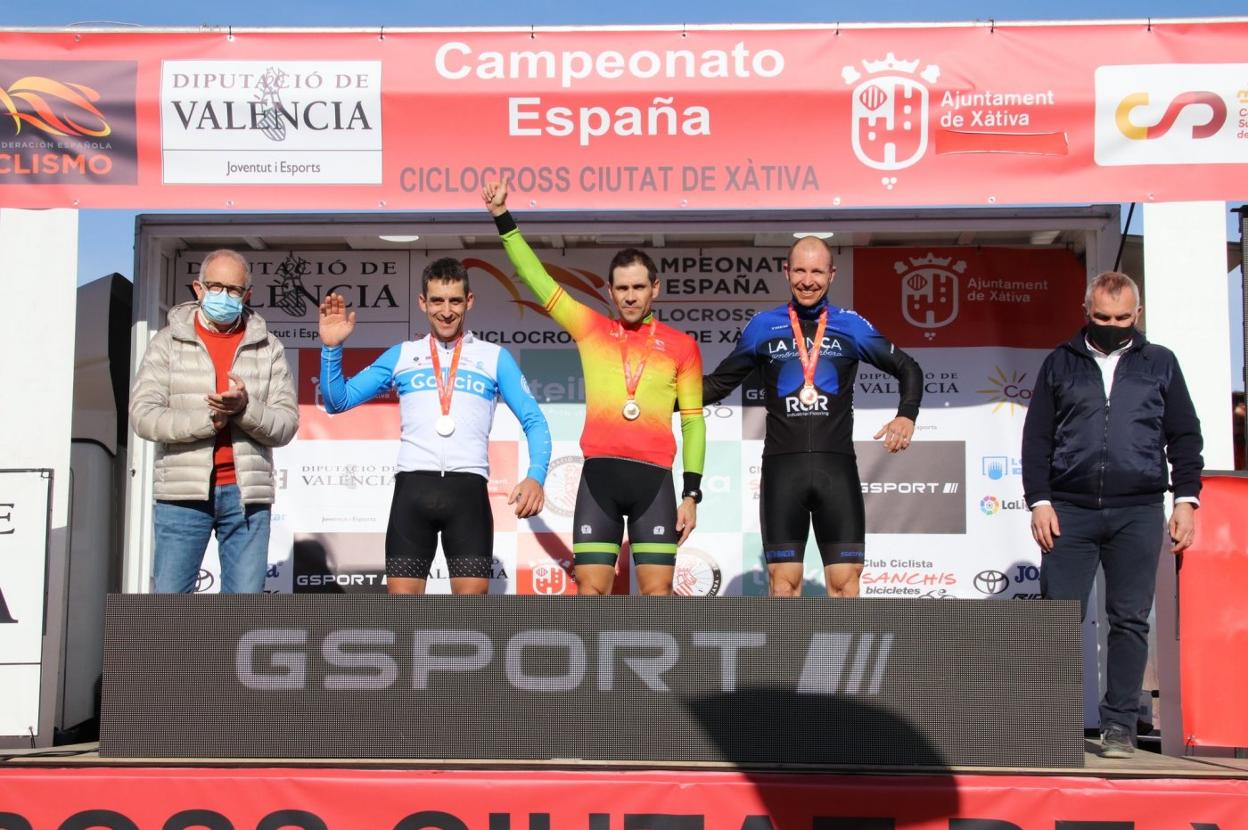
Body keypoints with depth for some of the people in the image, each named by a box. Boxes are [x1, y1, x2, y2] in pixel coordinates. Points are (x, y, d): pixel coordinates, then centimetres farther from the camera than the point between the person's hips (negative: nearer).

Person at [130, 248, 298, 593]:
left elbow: (285, 425, 2)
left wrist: (245, 408, -18)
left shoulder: (268, 348, 9)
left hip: (247, 493, 1)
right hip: (183, 493, -1)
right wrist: (209, 419, -16)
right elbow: (143, 415, -5)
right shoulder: (168, 342, 6)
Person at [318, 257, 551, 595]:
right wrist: (332, 348, -1)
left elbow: (534, 422, 8)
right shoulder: (400, 355, 15)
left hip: (468, 490, -1)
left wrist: (535, 476, -10)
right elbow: (338, 401, 15)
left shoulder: (495, 357, 12)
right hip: (412, 488, 1)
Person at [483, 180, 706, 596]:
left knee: (657, 590, -1)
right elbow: (537, 278, 14)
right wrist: (503, 220, 11)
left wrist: (691, 492, 3)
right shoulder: (590, 329, 12)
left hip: (655, 477, -1)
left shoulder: (681, 345, 9)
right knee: (591, 588, -1)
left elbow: (693, 420, 9)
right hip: (599, 473, 1)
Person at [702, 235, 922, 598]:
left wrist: (907, 415, -2)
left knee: (845, 578, -1)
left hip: (837, 466, 0)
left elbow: (908, 369, 15)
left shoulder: (852, 326, 6)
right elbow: (719, 383, 15)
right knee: (783, 578, 2)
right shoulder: (762, 326, 7)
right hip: (782, 468, 0)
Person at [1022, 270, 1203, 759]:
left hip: (1138, 512, 0)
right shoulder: (1060, 363, 11)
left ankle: (1119, 725, 8)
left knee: (1130, 620, 2)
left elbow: (1185, 437, 11)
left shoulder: (1159, 364, 12)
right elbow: (1037, 437, 7)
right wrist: (1039, 501, -2)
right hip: (1070, 511, 0)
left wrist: (1186, 499, 1)